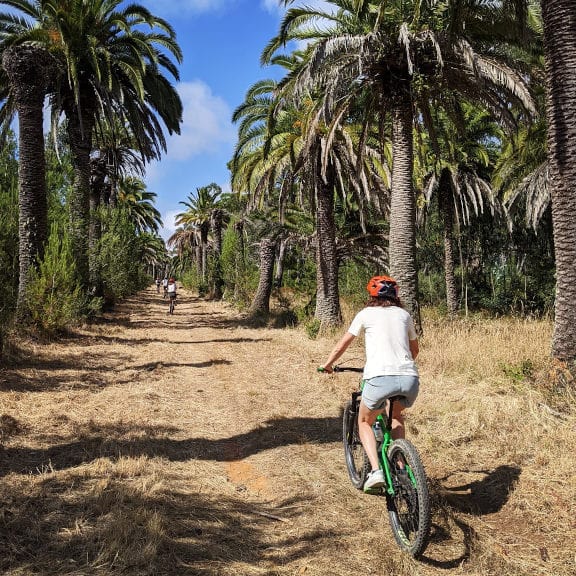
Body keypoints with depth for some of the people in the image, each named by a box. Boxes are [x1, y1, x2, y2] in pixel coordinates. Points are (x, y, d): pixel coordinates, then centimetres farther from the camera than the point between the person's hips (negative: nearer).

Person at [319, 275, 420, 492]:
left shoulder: (366, 314, 14)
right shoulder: (404, 315, 22)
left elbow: (341, 346, 20)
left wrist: (327, 365, 38)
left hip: (380, 377, -3)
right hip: (410, 378, 4)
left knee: (365, 422, 22)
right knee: (396, 415, 35)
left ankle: (376, 470, 4)